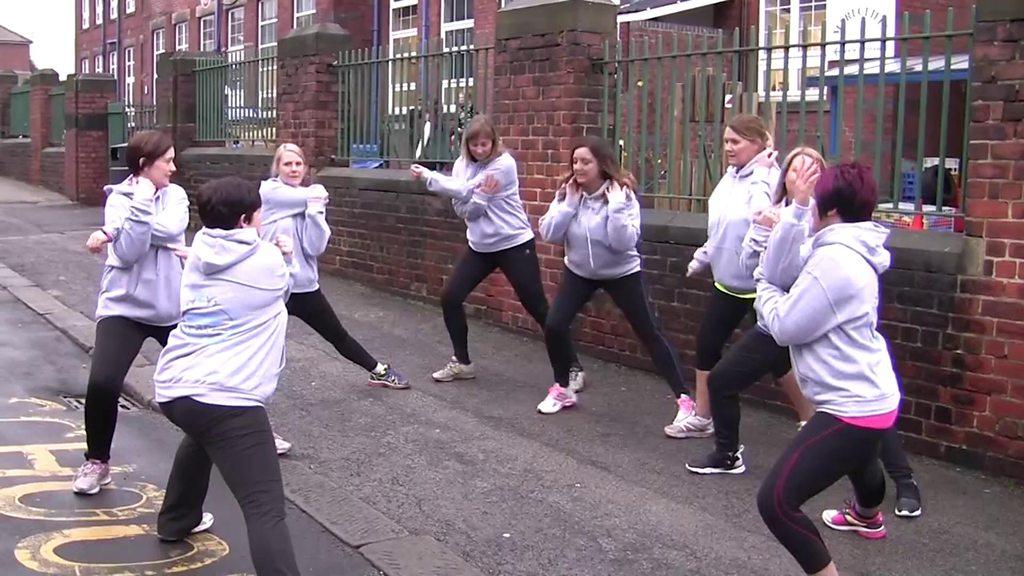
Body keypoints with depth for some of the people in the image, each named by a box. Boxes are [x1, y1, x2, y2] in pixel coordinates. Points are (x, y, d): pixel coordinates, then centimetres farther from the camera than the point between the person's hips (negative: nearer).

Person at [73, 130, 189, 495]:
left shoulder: (175, 195, 1)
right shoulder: (119, 199, -8)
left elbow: (172, 228, -21)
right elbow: (128, 253, -21)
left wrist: (111, 234, -22)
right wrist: (143, 201, -24)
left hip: (173, 307, 3)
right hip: (124, 306, -3)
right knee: (102, 383, -19)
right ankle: (96, 462, 3)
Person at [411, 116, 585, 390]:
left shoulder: (503, 164, -16)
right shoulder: (462, 165, 3)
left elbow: (463, 192, -20)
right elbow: (462, 209, -5)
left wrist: (427, 176, -12)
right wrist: (481, 196, -25)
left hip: (514, 244, -6)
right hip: (480, 246, 6)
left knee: (537, 307, -5)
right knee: (450, 298, 0)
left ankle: (573, 367, 5)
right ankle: (462, 362, 18)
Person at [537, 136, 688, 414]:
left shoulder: (621, 194, -20)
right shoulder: (567, 193, -8)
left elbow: (625, 242, -30)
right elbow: (549, 235, -16)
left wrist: (615, 205, -34)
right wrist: (569, 203, -22)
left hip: (621, 273, -3)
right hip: (579, 271, 4)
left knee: (649, 333, -3)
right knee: (554, 326, -10)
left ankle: (683, 397, 4)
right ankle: (562, 389, 13)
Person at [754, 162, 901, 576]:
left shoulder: (834, 260, -25)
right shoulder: (842, 249, 5)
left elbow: (785, 327, -21)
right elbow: (777, 272, -1)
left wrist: (765, 292, 0)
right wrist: (795, 208, -9)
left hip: (852, 407, -11)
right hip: (869, 396, 11)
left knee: (776, 502, -16)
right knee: (857, 457, 42)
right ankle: (867, 517, 74)